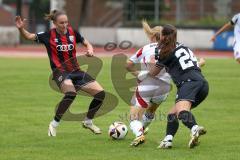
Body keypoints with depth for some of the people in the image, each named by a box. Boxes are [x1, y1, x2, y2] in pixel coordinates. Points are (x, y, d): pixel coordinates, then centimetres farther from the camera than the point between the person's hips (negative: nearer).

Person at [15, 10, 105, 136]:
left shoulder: (72, 32, 2)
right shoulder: (49, 35, -7)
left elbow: (87, 43, 15)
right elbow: (29, 36, -6)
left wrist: (90, 50, -7)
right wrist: (21, 29, -25)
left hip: (76, 71, 6)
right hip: (60, 72, -5)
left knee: (100, 93, -2)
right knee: (71, 92, -37)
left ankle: (88, 122, 23)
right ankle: (54, 125, -22)